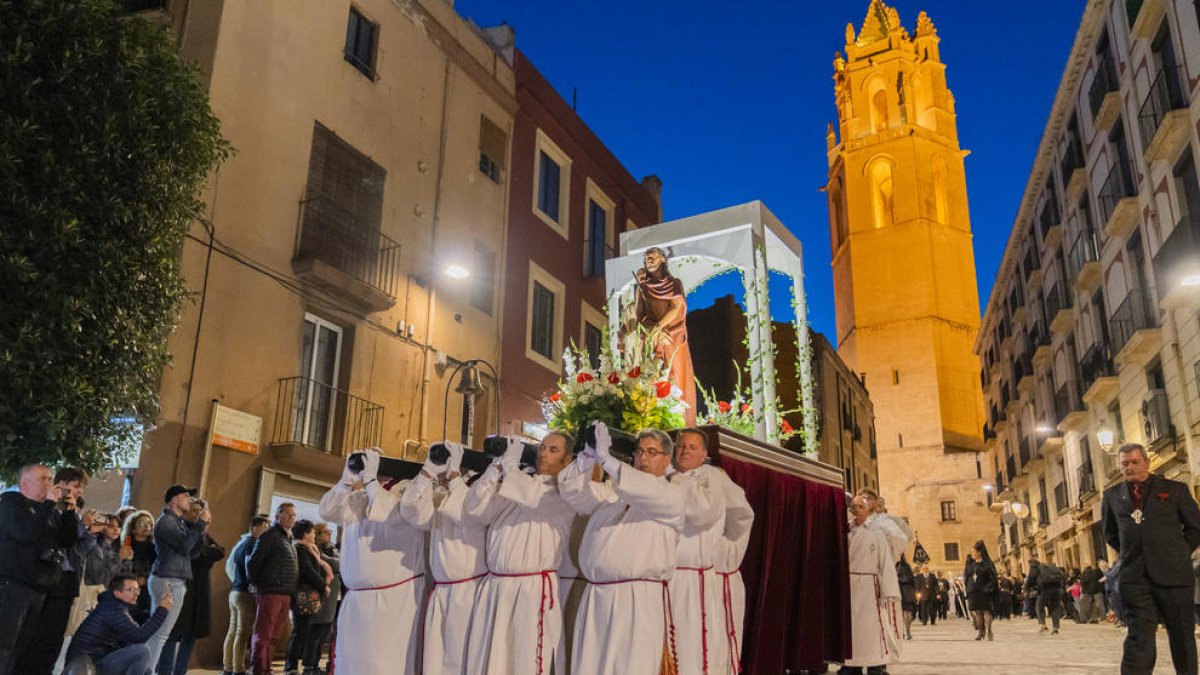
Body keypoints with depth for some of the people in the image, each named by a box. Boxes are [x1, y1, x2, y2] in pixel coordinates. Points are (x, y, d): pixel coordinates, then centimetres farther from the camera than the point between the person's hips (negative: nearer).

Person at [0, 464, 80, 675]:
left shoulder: (49, 510, 17)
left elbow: (70, 541, 11)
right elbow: (26, 533, -21)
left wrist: (69, 512, 0)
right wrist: (49, 504, -17)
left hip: (39, 587, 7)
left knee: (24, 646, 8)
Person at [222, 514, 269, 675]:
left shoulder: (241, 542, 15)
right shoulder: (252, 544, -13)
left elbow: (229, 565, 21)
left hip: (235, 591, 9)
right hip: (246, 593, -9)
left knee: (233, 631, 10)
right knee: (243, 633, -8)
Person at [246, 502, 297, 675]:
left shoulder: (288, 539, 19)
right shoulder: (270, 535, -6)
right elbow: (253, 561, -10)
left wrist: (290, 595, 13)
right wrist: (255, 584, 0)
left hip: (285, 595, 8)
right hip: (270, 592, -8)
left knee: (272, 636, 12)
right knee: (262, 635, -4)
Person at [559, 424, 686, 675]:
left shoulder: (672, 494, 6)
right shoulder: (610, 490, 19)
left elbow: (648, 491, -15)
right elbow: (572, 490, 8)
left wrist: (605, 459, -19)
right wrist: (589, 454, -7)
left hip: (639, 600, -4)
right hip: (595, 598, 4)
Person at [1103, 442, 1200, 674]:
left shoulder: (1175, 489, 5)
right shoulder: (1112, 496, 10)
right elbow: (1110, 533, 23)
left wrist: (1178, 555, 6)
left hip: (1172, 574, -1)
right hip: (1134, 577, 1)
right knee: (1138, 639, -5)